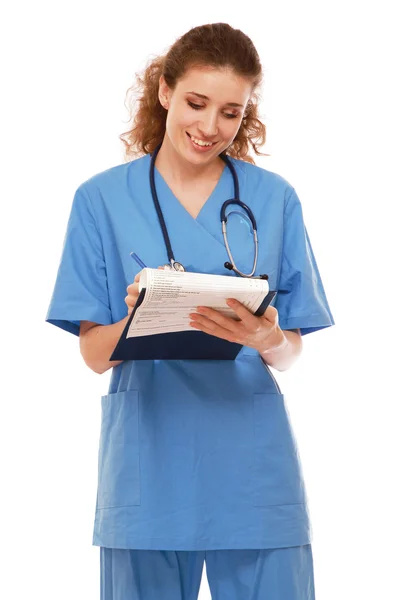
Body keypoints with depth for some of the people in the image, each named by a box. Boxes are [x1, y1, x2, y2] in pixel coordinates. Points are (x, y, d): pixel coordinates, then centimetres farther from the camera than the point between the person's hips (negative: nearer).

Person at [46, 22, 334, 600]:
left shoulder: (275, 199, 6)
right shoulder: (102, 199, 3)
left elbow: (292, 353, 6)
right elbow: (94, 353, 1)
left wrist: (266, 339, -17)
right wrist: (138, 320, -21)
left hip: (253, 471, 1)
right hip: (149, 471, -1)